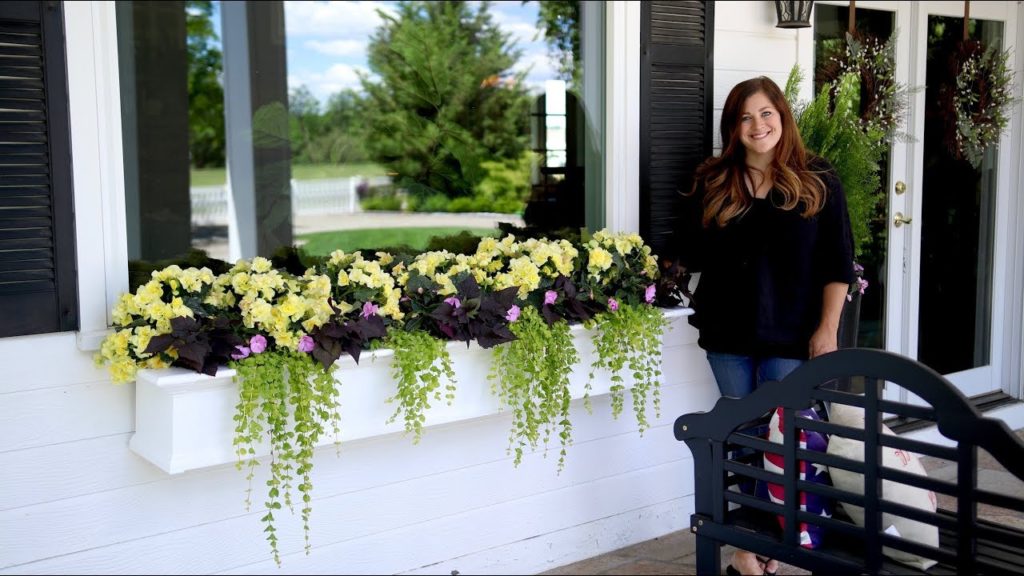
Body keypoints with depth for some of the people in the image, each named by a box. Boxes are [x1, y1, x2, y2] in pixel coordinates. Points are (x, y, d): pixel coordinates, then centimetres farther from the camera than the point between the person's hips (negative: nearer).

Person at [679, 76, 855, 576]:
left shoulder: (817, 181, -1)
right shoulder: (711, 183, 5)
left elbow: (838, 264, -2)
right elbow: (693, 255, 8)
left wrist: (827, 328, -7)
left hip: (791, 336, -2)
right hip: (728, 333, 2)